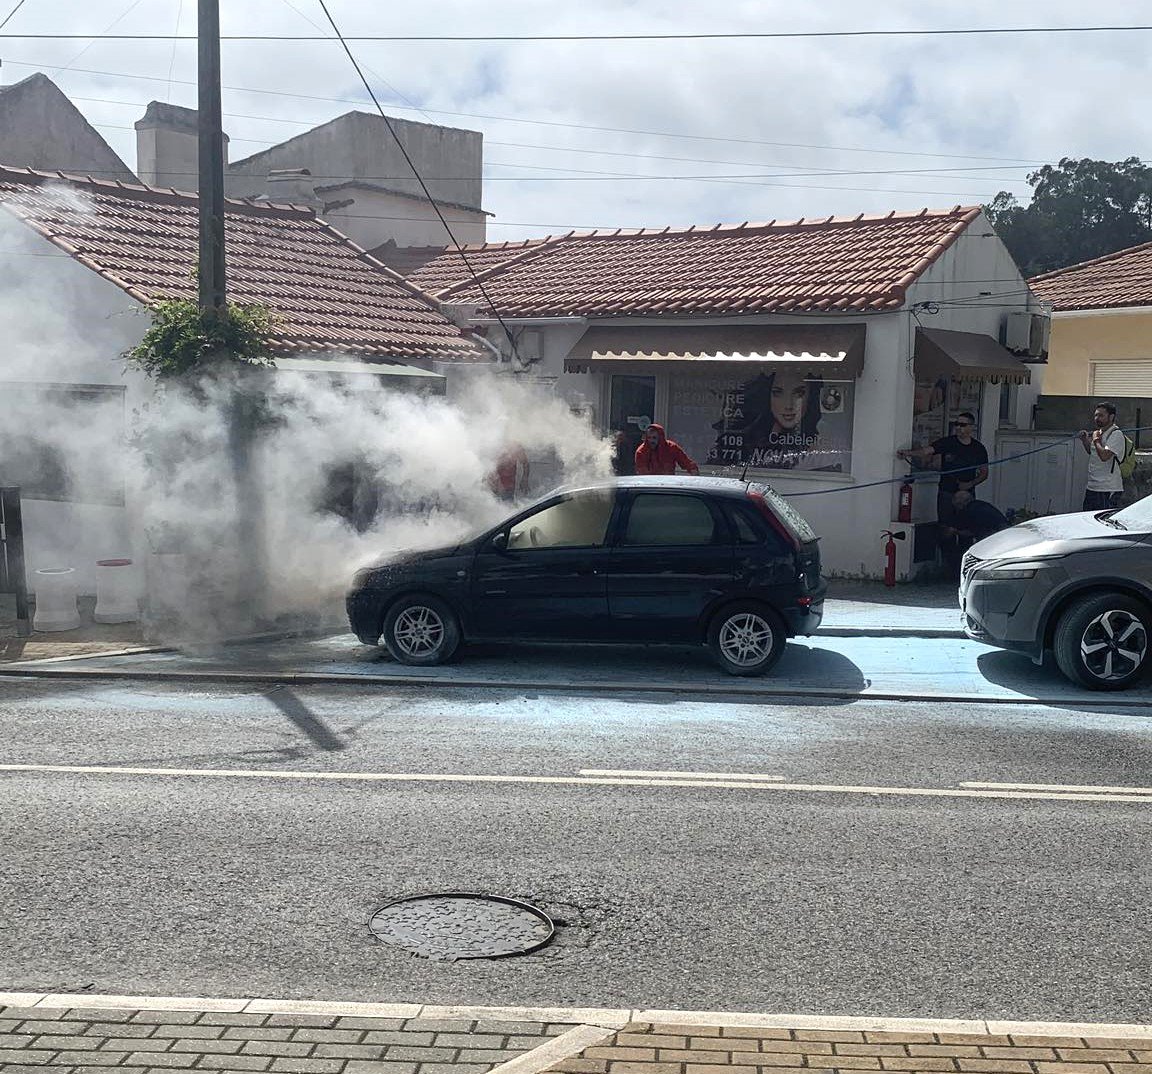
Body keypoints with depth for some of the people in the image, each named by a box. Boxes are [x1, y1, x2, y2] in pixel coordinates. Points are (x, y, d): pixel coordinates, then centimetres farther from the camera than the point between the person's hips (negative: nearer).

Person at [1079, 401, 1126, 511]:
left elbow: (1104, 456, -27)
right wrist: (1085, 440, 13)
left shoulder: (1116, 434, -14)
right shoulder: (1098, 432, 15)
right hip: (1091, 487, 9)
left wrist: (1096, 440, -12)